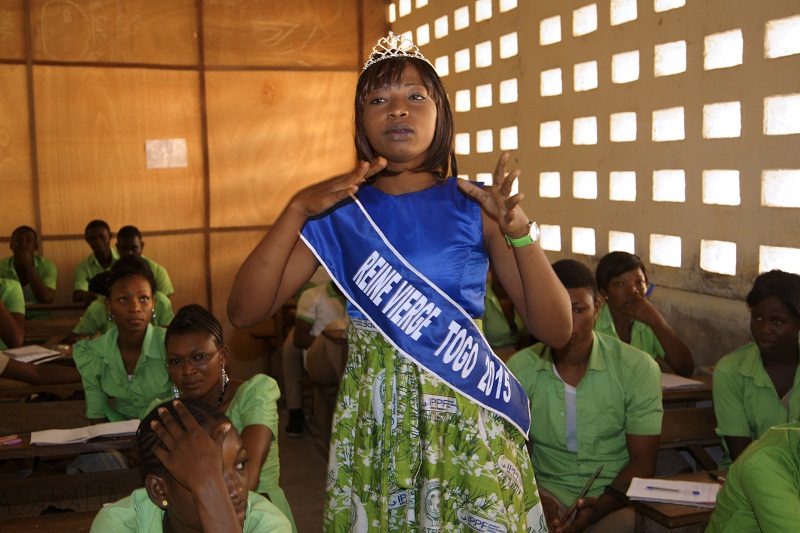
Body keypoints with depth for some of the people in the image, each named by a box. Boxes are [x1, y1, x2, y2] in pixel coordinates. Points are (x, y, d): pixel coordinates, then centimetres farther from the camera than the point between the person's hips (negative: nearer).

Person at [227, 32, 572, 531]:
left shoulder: (476, 207, -4)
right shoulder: (341, 212, -1)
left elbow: (557, 329, -7)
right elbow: (244, 311, -9)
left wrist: (520, 231, -21)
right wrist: (296, 210, -19)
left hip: (468, 420, 0)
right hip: (372, 420, 1)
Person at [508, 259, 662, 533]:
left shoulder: (638, 368, -4)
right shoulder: (520, 369, 0)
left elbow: (642, 460, -3)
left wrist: (599, 507, -20)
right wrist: (536, 499, -17)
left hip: (615, 496, 0)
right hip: (549, 492, 1)